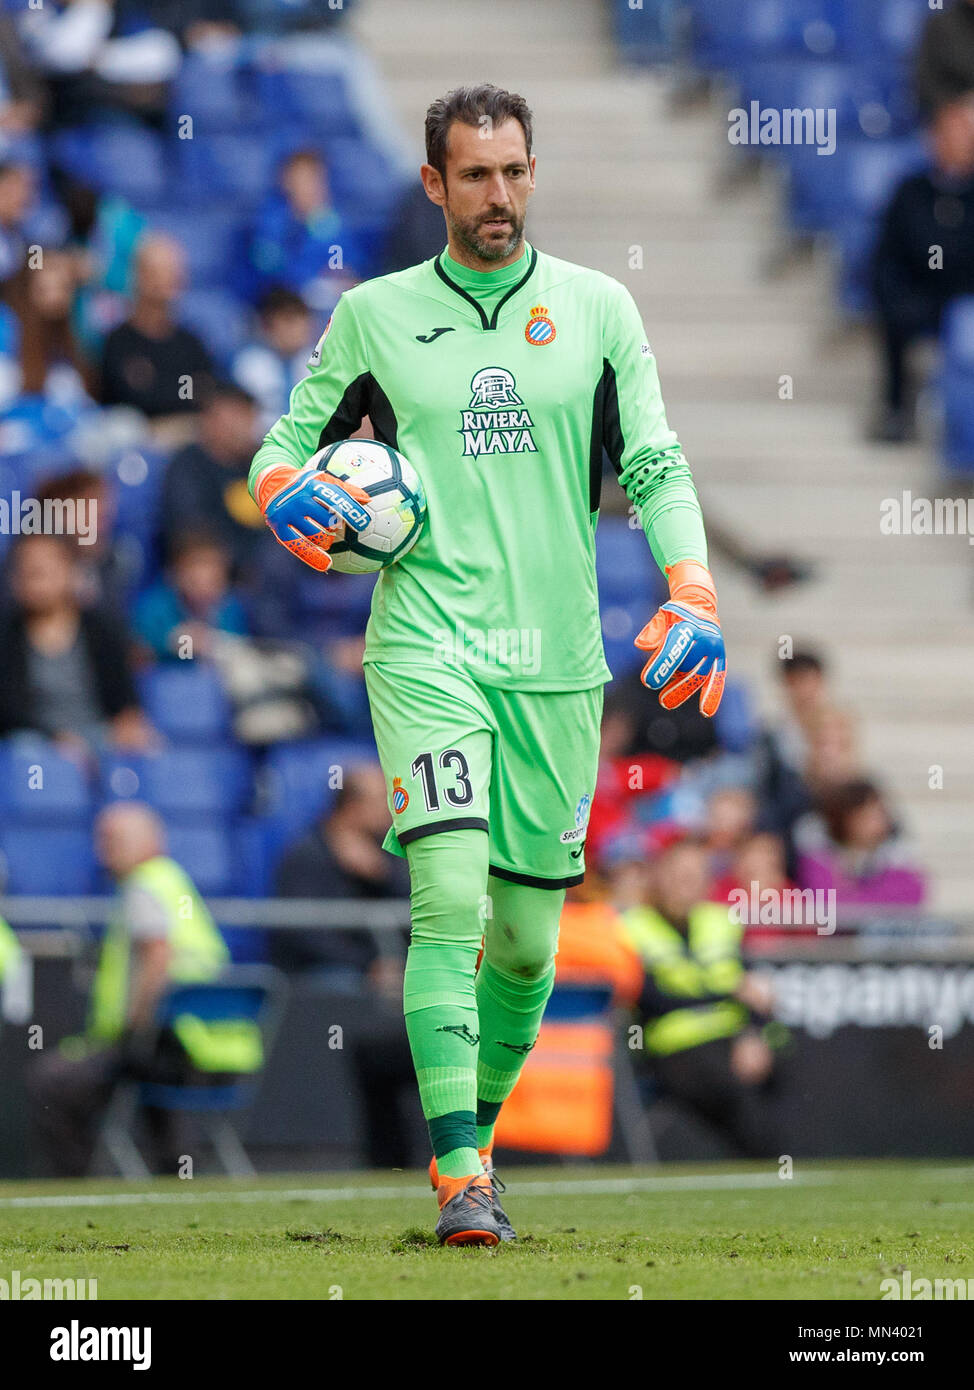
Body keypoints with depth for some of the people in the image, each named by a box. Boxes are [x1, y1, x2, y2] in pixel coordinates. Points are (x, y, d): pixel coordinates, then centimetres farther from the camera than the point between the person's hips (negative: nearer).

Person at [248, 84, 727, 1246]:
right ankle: (460, 1180, -19)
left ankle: (472, 1140, 29)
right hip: (425, 647, -2)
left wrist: (690, 592, -9)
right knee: (451, 899, -18)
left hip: (557, 662, 2)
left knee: (526, 937, 7)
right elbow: (288, 443, 14)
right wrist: (287, 493, -10)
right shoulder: (374, 316, 6)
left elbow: (654, 467, 7)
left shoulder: (598, 309, 8)